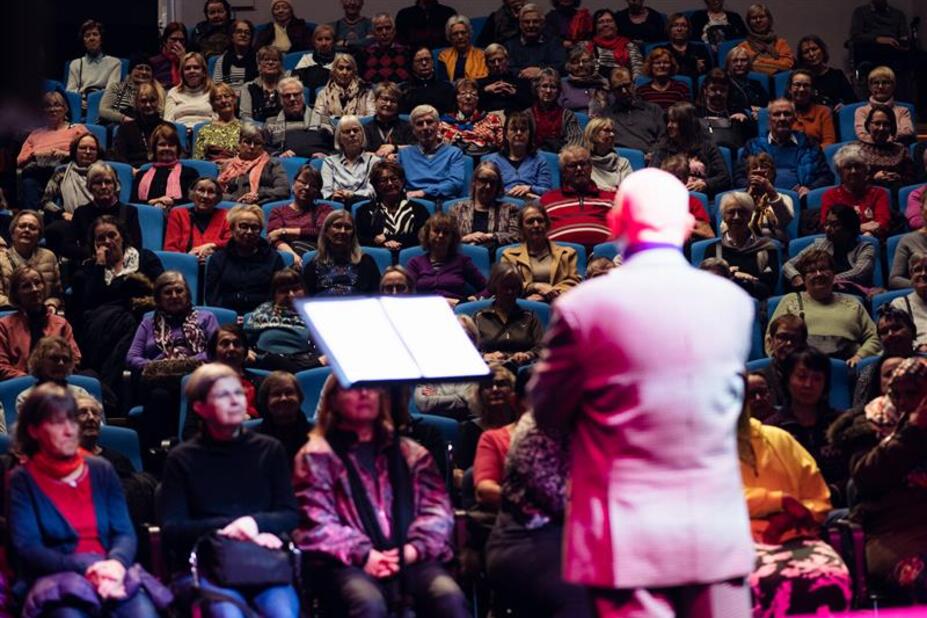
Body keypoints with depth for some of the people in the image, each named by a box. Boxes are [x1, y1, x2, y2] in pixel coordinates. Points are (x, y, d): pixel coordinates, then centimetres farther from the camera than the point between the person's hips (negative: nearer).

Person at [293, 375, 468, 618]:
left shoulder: (410, 452, 25)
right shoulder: (317, 455, 14)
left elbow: (437, 506, 12)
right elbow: (315, 520, 0)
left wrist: (413, 548, -9)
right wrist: (362, 554, -15)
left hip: (411, 559, 3)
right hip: (349, 563, -3)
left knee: (450, 597, -30)